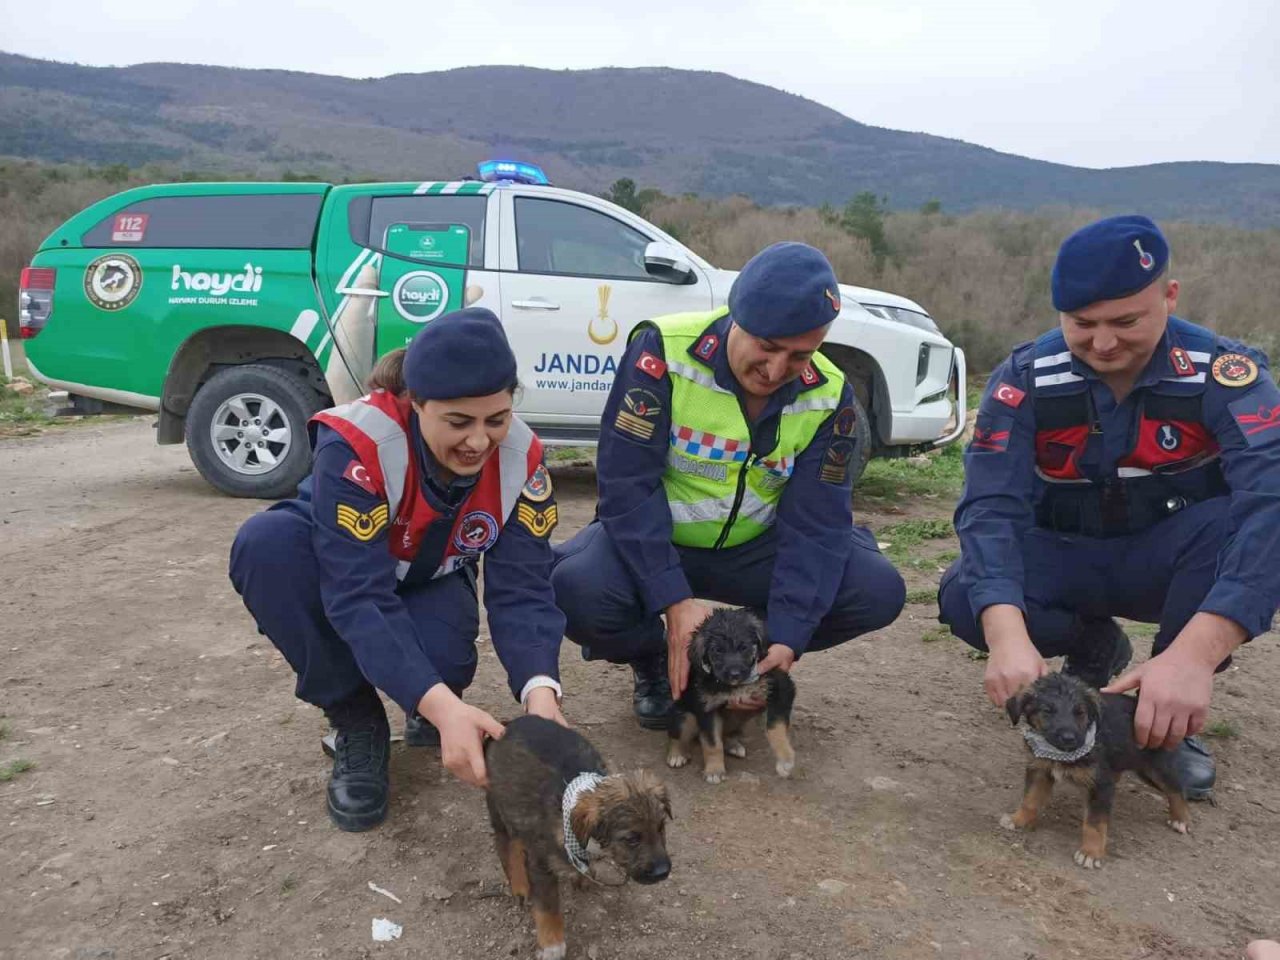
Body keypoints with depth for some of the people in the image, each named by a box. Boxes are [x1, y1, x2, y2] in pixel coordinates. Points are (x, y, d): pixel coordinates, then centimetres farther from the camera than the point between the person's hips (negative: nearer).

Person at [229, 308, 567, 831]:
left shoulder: (521, 458, -24)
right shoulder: (355, 443, -36)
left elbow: (521, 590, -27)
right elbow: (359, 598, -41)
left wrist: (541, 689, -46)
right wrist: (443, 706, -54)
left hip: (432, 585, 1)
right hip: (342, 575, 0)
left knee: (442, 654, -34)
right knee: (266, 543, -35)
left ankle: (425, 700, 6)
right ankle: (356, 721, -16)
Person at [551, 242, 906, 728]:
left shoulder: (829, 396, -12)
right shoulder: (663, 351, -23)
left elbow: (816, 523, -13)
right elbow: (626, 483, -24)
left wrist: (787, 638, -25)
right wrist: (674, 601, -30)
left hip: (752, 547, 3)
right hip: (651, 539, -2)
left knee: (879, 592, -16)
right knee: (577, 591, -34)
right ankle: (653, 660, 3)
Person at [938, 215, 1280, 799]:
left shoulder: (1224, 375, -20)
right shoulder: (1024, 379, -17)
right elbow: (991, 506, -27)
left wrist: (1193, 655, -51)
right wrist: (1008, 635, -46)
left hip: (1168, 562, -1)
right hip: (1067, 560, 1)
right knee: (964, 600, -27)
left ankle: (1173, 717, -10)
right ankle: (1094, 647, 7)